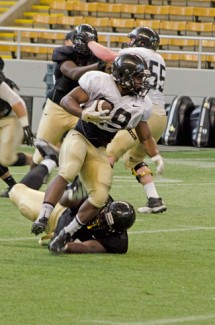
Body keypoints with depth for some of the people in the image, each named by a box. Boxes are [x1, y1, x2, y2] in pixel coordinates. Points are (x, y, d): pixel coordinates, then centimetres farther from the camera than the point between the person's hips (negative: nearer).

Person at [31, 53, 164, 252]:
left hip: (100, 150, 5)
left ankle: (67, 234, 6)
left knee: (99, 198, -10)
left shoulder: (141, 105, 0)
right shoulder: (99, 81, -15)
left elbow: (145, 137, 11)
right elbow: (67, 100, -11)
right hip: (79, 137, -5)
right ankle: (43, 218, -36)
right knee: (67, 172, -33)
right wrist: (85, 114, -28)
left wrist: (156, 156, -6)